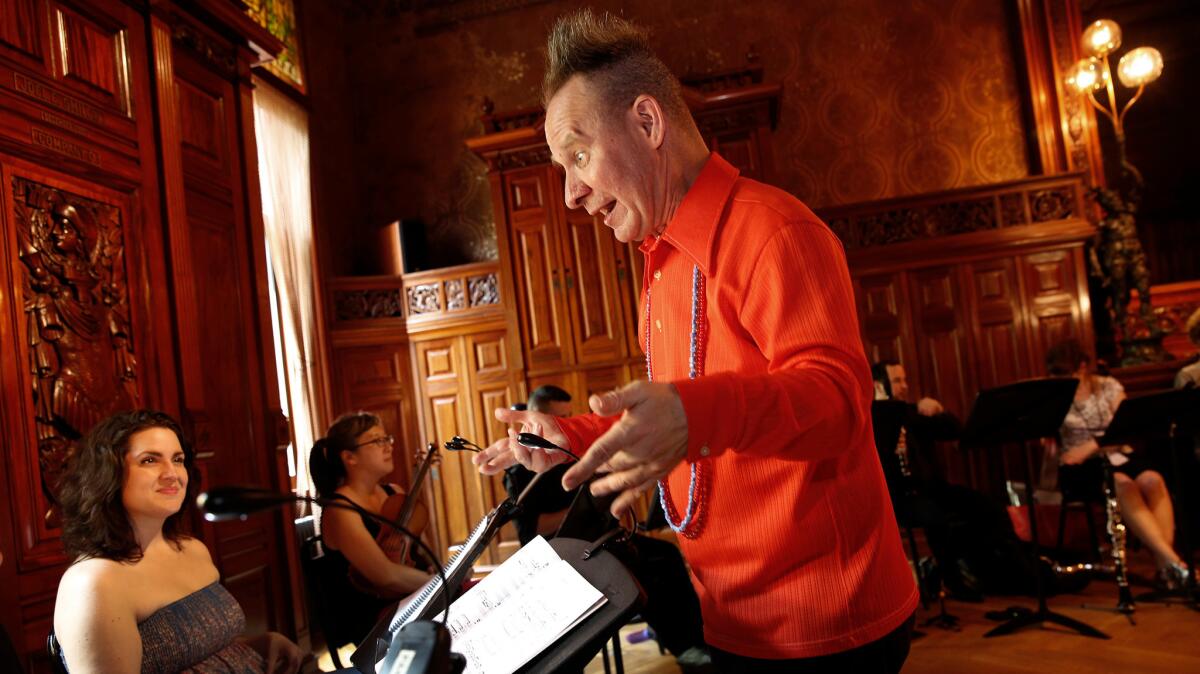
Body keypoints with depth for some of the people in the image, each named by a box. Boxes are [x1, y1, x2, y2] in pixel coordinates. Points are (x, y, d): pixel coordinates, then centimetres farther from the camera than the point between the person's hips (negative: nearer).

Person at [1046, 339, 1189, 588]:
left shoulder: (1109, 387, 6)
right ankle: (1175, 562, -39)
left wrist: (1091, 446, -19)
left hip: (1115, 455, 3)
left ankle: (1165, 565, -32)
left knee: (1153, 481, -30)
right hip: (1079, 466, -2)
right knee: (1122, 485, -33)